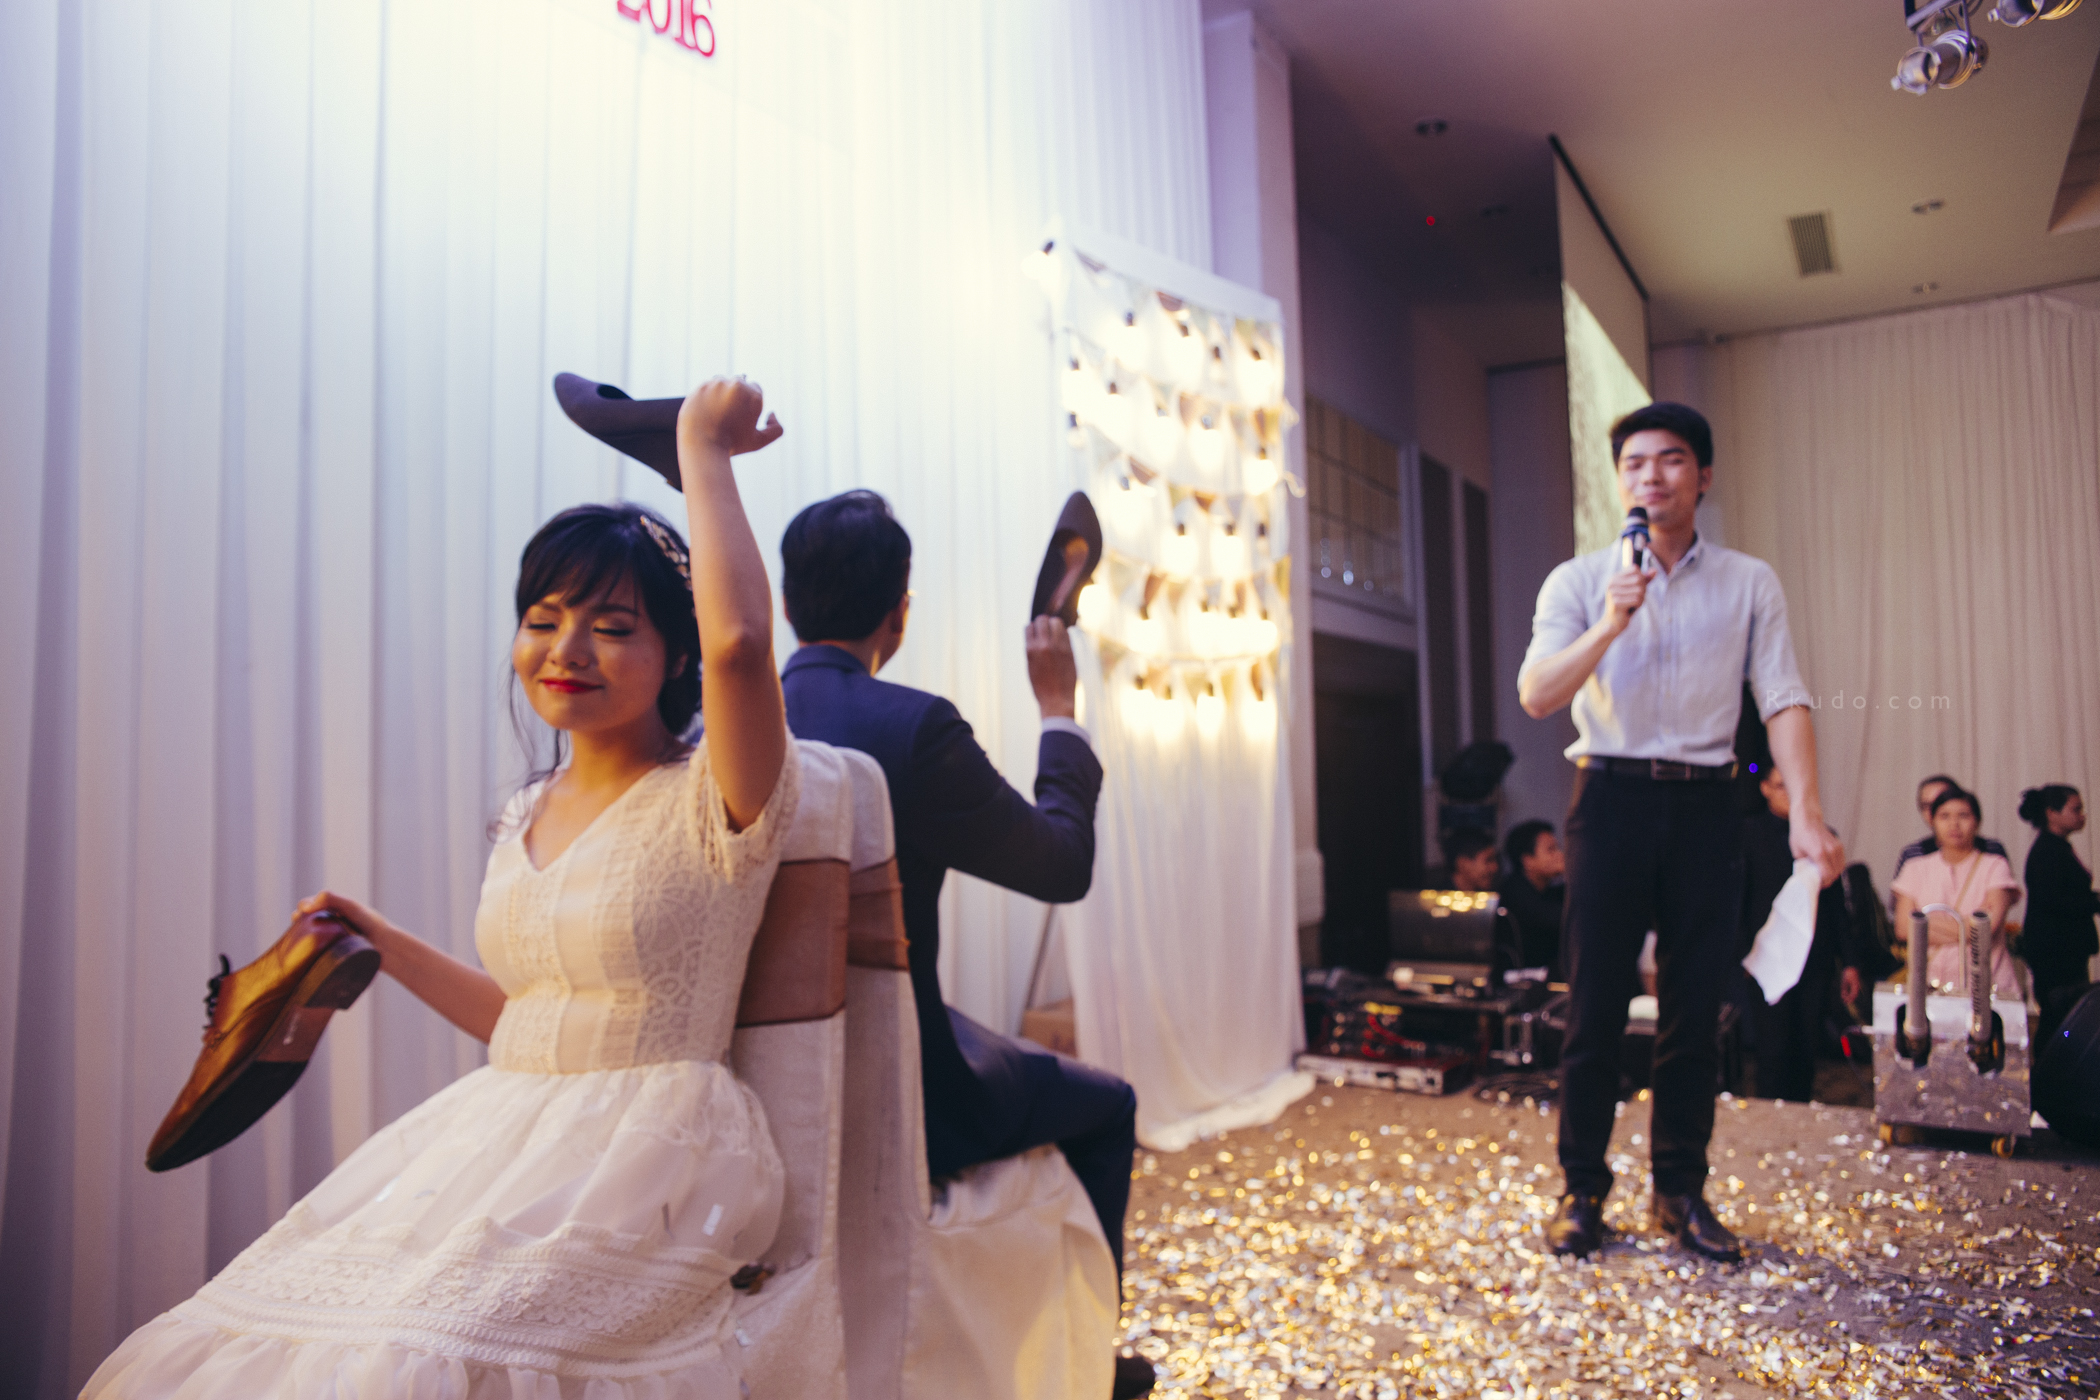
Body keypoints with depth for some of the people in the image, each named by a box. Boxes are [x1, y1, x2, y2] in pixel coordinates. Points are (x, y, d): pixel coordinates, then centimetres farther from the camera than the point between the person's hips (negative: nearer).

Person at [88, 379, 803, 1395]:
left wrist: (703, 452, -20)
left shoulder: (709, 802, -11)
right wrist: (384, 946, 19)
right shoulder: (526, 816, 12)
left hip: (639, 1179, -7)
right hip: (499, 1149, 7)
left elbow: (738, 638, -34)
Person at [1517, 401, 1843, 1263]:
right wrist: (1607, 628, -20)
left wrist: (1805, 813, -12)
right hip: (1612, 798, -1)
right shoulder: (1579, 581, 5)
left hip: (1705, 805, 2)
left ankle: (1681, 1191, 19)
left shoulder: (1749, 585, 8)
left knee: (1696, 1012, 6)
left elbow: (1783, 701, 0)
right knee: (1596, 1006, 1)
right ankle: (1582, 1191, 12)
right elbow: (1536, 695, -6)